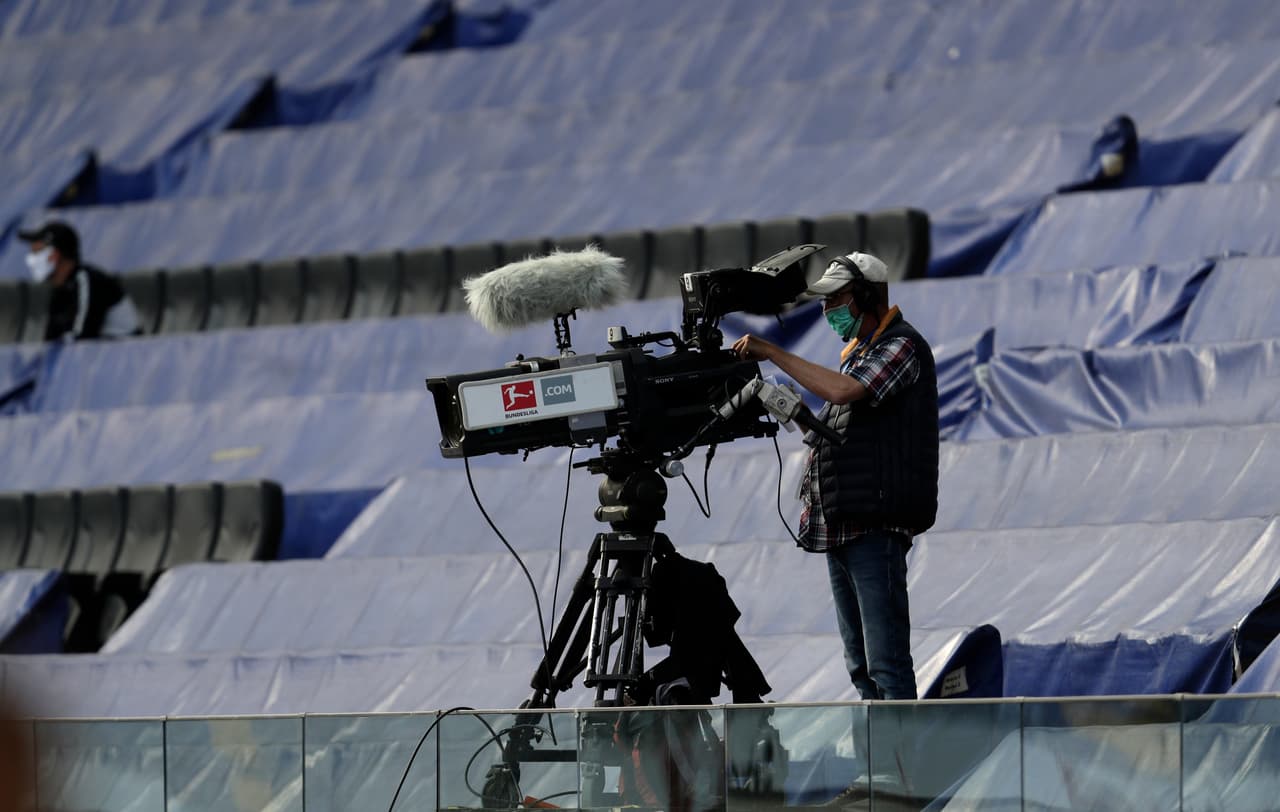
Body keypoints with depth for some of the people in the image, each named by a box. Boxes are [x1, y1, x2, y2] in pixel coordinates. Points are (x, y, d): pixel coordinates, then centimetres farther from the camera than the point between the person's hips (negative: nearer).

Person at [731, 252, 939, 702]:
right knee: (860, 664, 9)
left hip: (875, 526, -10)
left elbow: (843, 390, -22)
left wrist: (772, 353, -16)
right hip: (839, 526, 10)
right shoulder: (856, 352, 22)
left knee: (887, 661, -14)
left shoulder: (902, 346, -8)